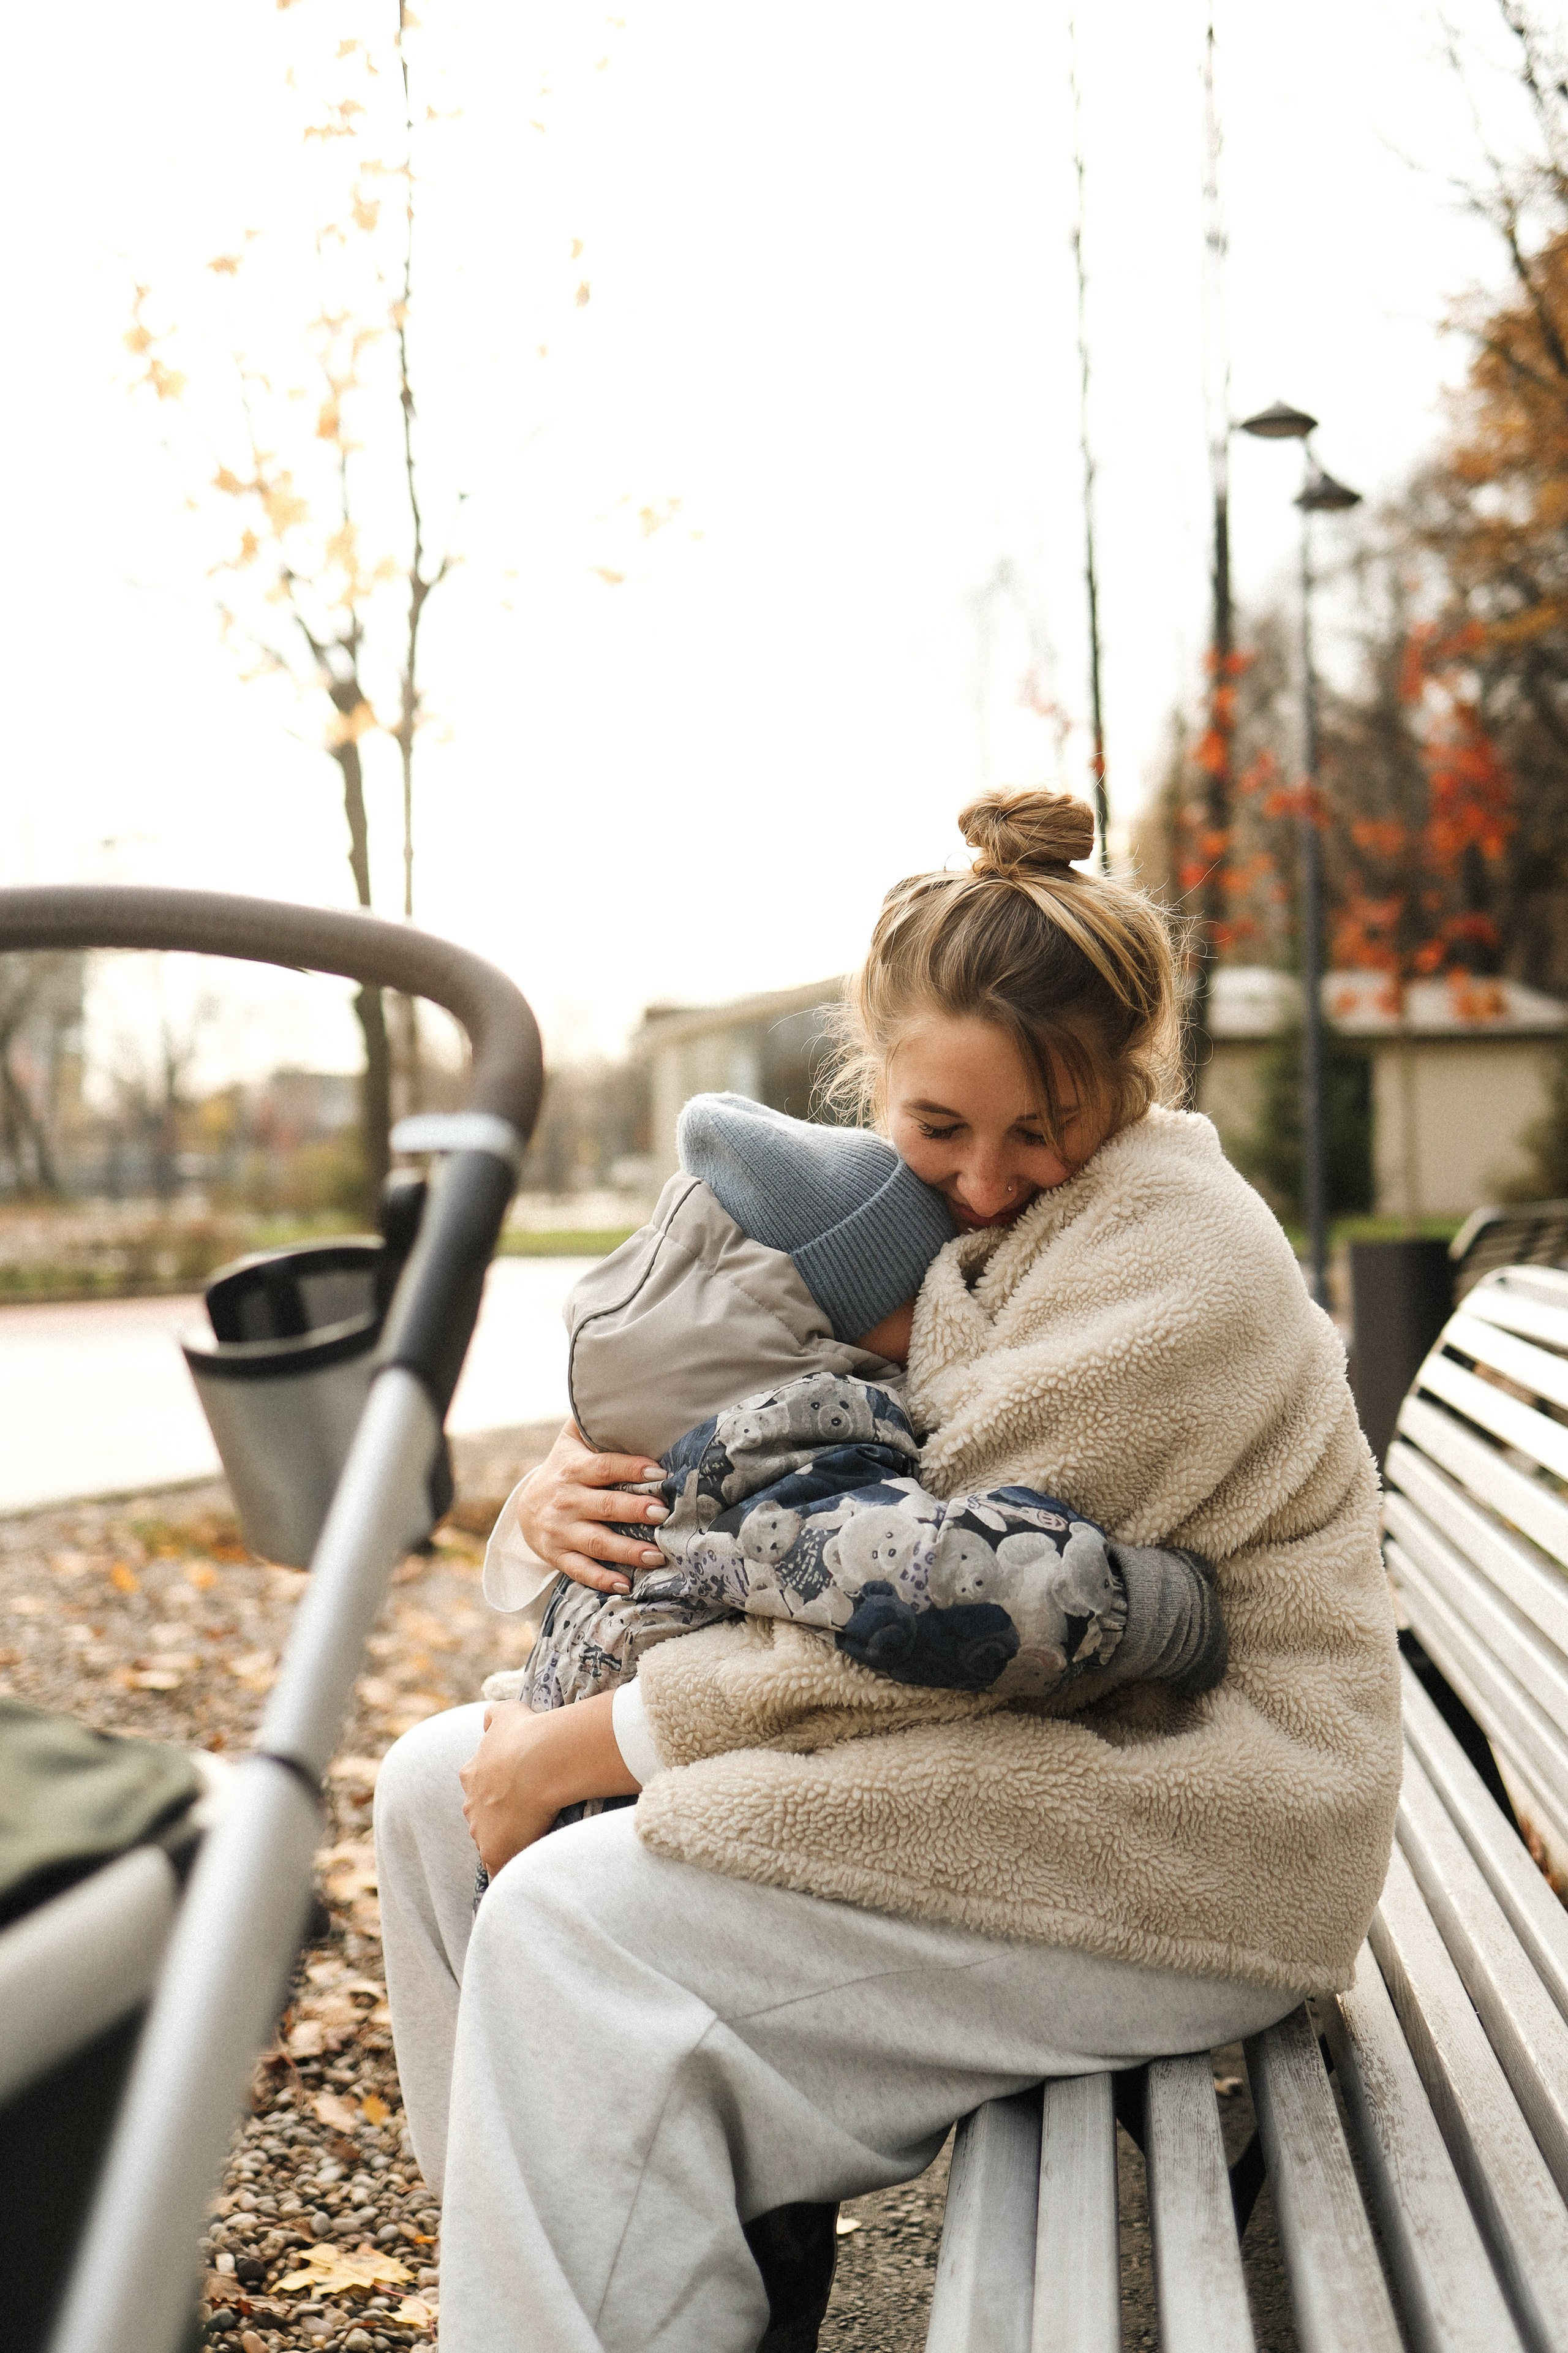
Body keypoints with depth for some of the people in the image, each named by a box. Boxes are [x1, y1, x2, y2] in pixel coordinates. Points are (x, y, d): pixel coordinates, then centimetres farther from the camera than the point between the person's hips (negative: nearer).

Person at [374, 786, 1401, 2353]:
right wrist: (561, 1486, -8)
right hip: (989, 1745, 9)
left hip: (1180, 1842, -9)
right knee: (438, 1784, 5)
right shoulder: (934, 1224, 7)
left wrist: (594, 1738, -18)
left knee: (571, 1924, -24)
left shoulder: (1173, 1252, -18)